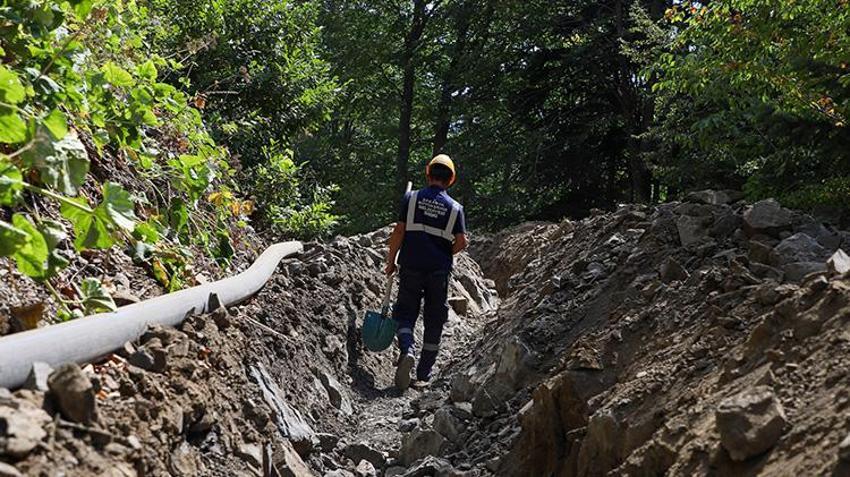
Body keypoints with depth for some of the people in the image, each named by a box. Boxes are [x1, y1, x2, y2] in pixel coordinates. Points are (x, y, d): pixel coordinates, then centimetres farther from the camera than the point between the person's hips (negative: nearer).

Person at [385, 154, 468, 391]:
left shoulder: (411, 198, -1)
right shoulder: (455, 208, 2)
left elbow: (399, 231, -6)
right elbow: (461, 242, -3)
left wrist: (391, 261, 3)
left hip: (411, 267, -1)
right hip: (439, 271, 1)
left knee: (405, 312, 10)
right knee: (434, 320, 11)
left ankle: (407, 350, -19)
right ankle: (424, 375, 15)